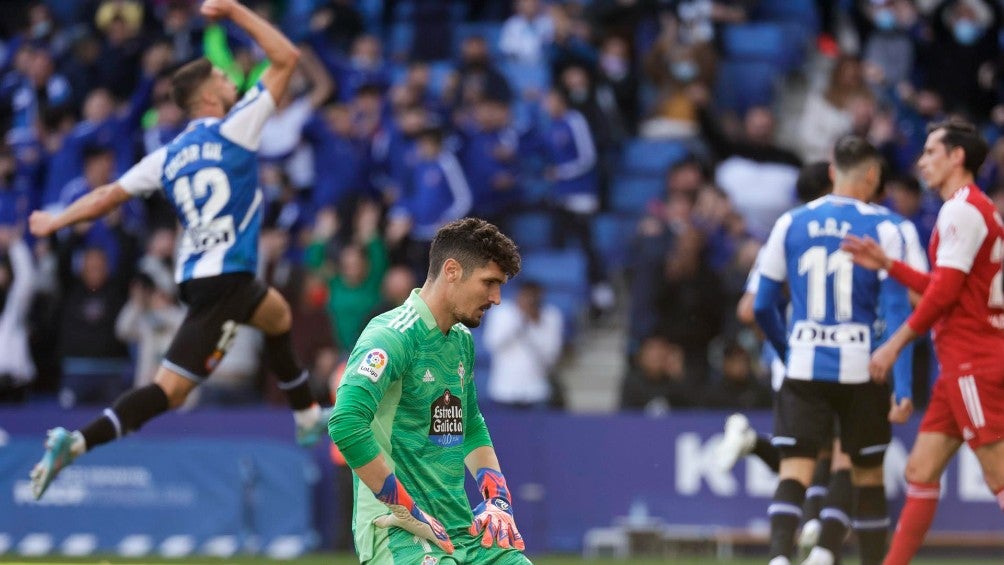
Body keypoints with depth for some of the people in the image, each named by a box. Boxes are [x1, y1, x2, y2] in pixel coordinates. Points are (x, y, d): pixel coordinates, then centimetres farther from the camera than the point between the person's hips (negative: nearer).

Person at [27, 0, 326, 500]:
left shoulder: (168, 157, 9)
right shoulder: (234, 128, -6)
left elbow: (108, 195, 9)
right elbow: (286, 58, -3)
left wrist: (56, 221, 23)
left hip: (198, 272, 8)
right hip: (223, 277, -8)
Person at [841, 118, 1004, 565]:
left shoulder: (963, 210, -12)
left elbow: (945, 290, -17)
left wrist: (895, 343, -11)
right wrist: (886, 264, 16)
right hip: (962, 365, 10)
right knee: (921, 470, 9)